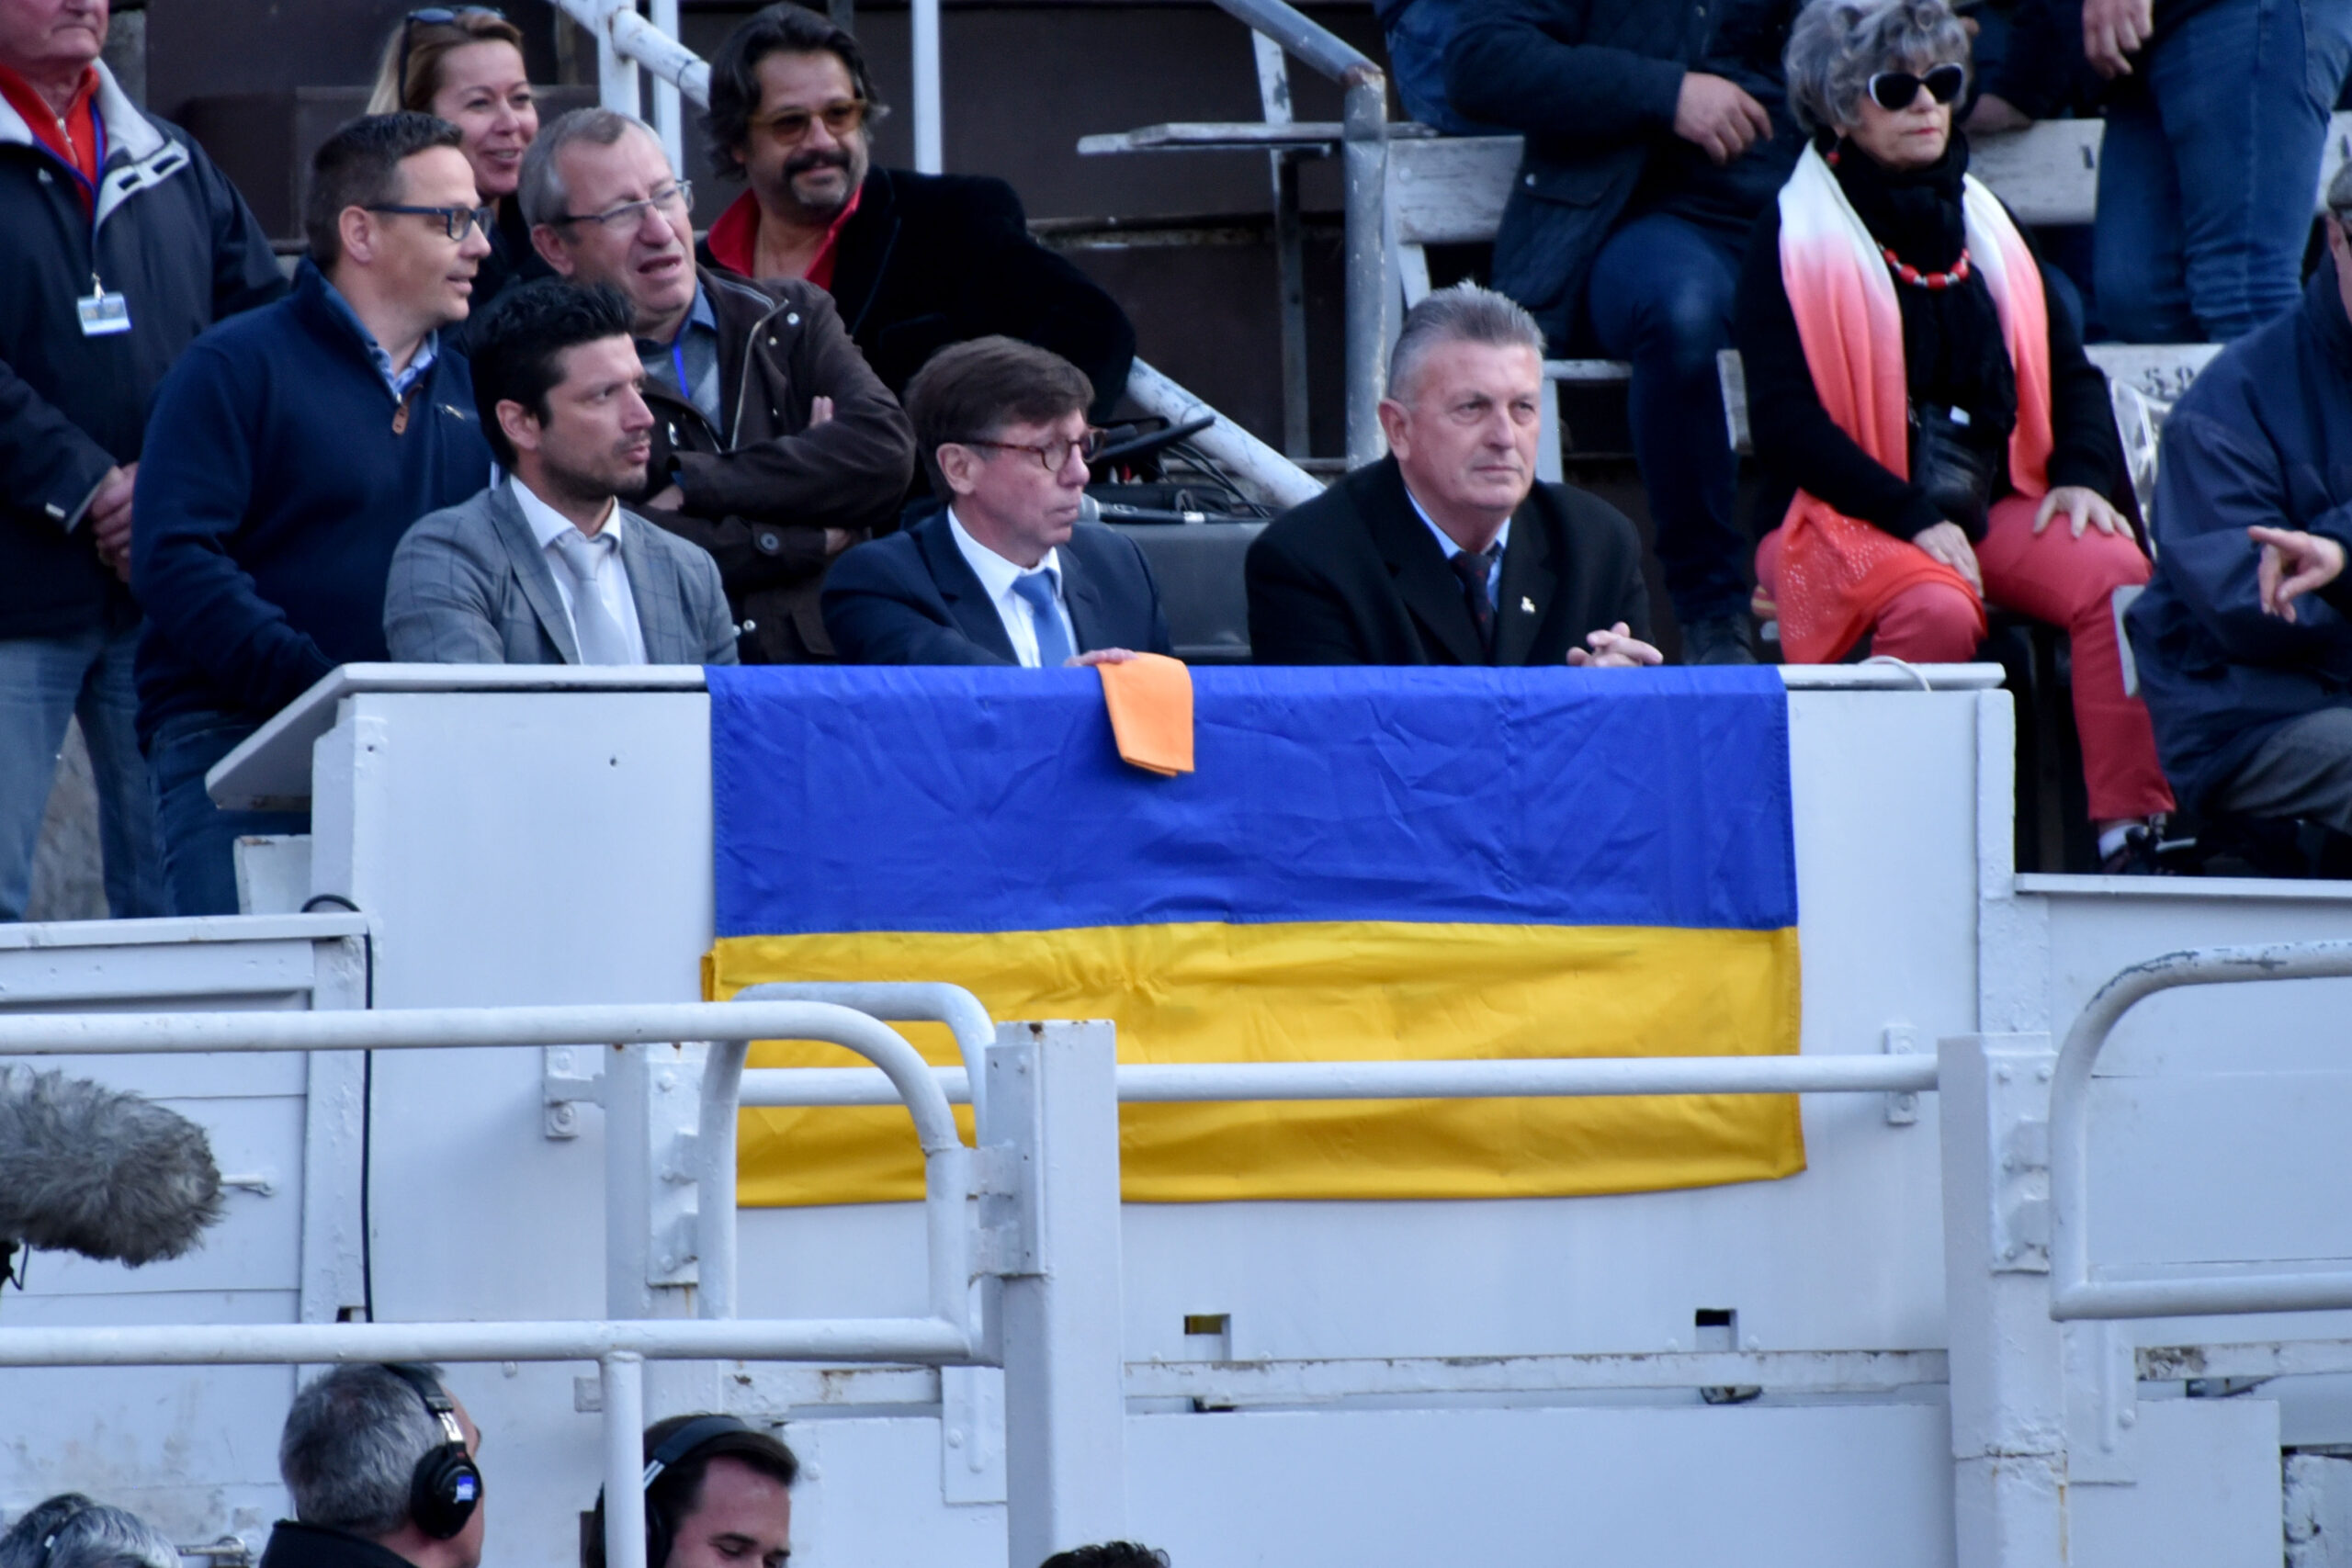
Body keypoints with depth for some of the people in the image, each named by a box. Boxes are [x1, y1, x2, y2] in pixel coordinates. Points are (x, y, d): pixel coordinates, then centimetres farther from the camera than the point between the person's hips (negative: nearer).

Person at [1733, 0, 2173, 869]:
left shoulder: (1980, 222, 19)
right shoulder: (1796, 239, 1)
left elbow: (2068, 368, 19)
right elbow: (1784, 419, -8)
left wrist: (2082, 473, -3)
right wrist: (1912, 519, -18)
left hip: (1994, 504, 5)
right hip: (1851, 514, -5)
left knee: (2117, 577, -25)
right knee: (1937, 610, -38)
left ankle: (2129, 832, -30)